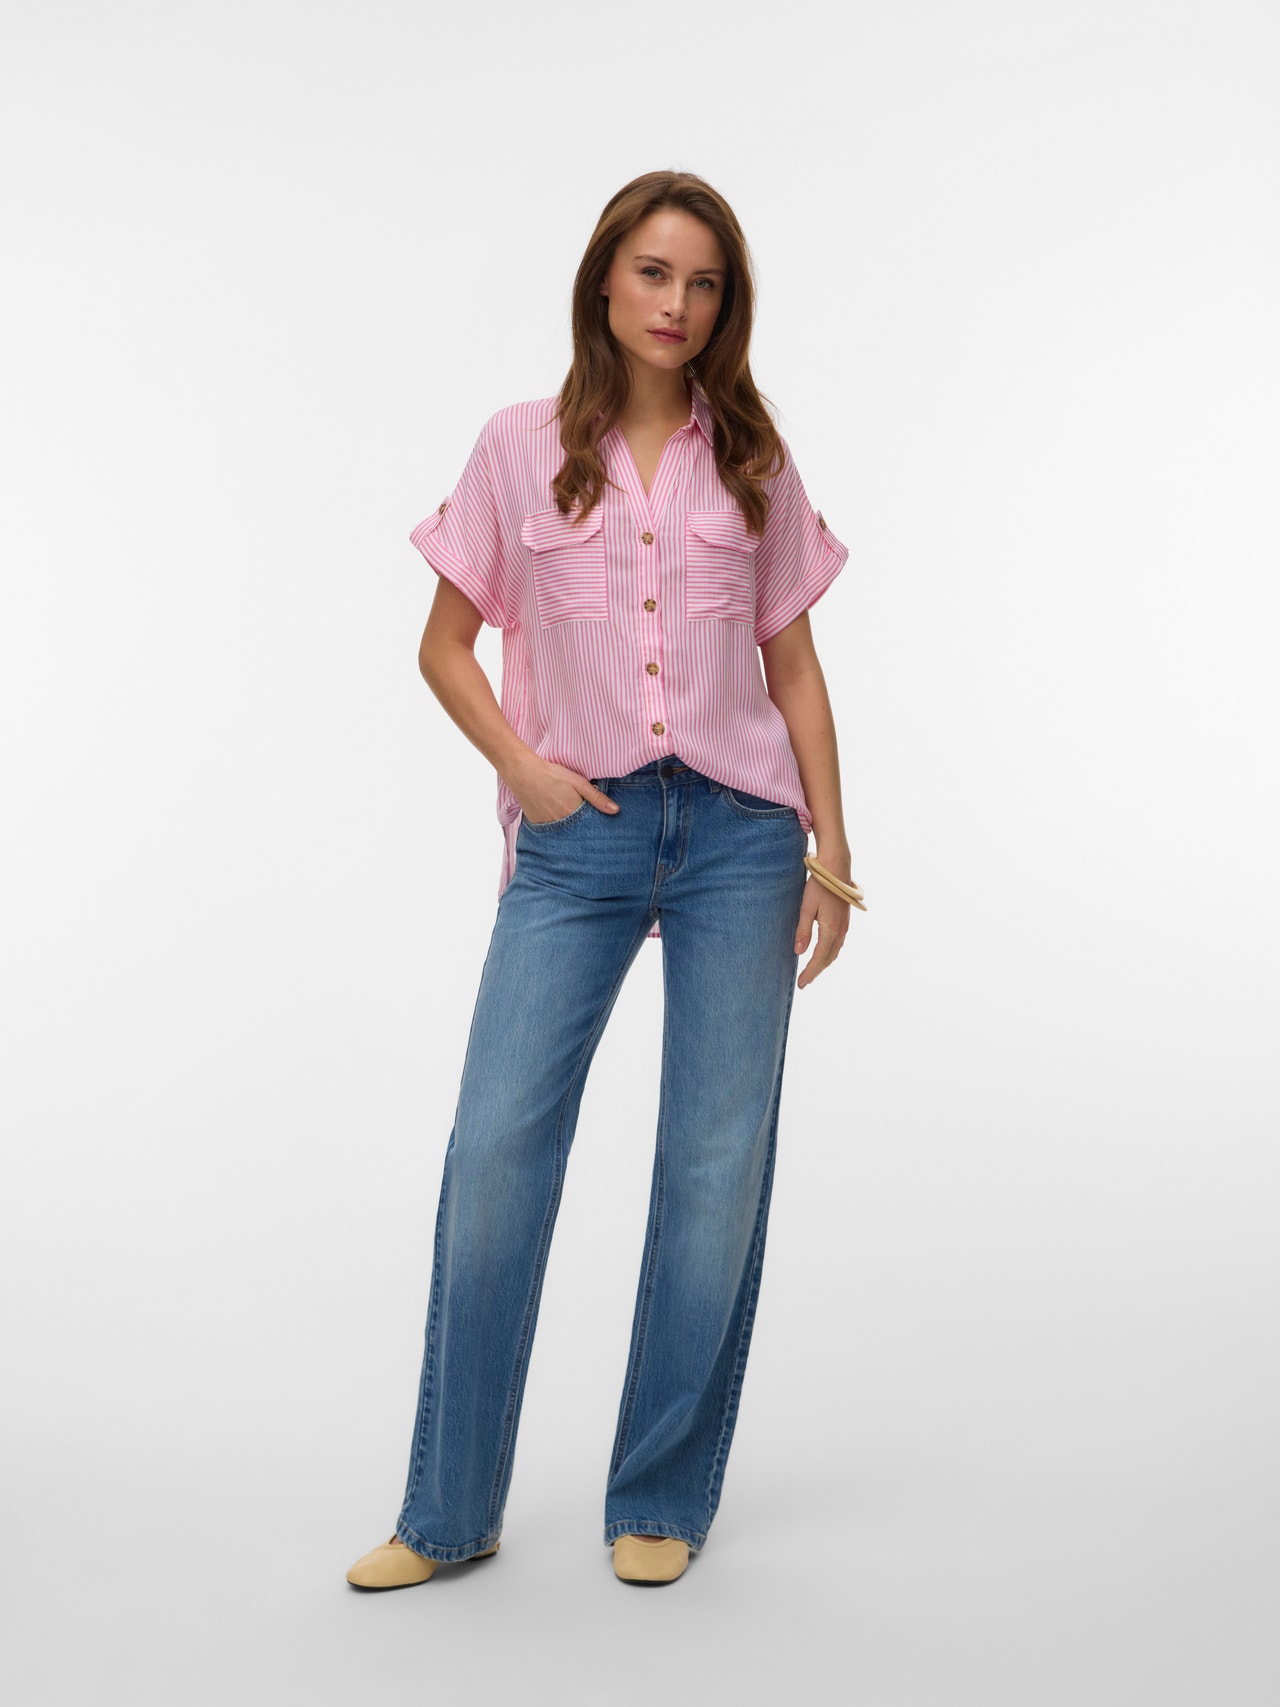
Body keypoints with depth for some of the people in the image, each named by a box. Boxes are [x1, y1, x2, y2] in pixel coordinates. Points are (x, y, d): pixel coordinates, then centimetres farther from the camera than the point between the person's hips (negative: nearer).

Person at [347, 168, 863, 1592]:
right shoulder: (522, 448, 6)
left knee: (717, 1166, 2)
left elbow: (794, 667, 10)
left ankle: (661, 1501, 17)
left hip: (738, 833, 1)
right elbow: (447, 643, 10)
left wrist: (831, 851, 3)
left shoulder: (753, 463, 9)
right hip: (577, 837, -1)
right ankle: (448, 1511, 8)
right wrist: (523, 768, -5)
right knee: (495, 1146, -7)